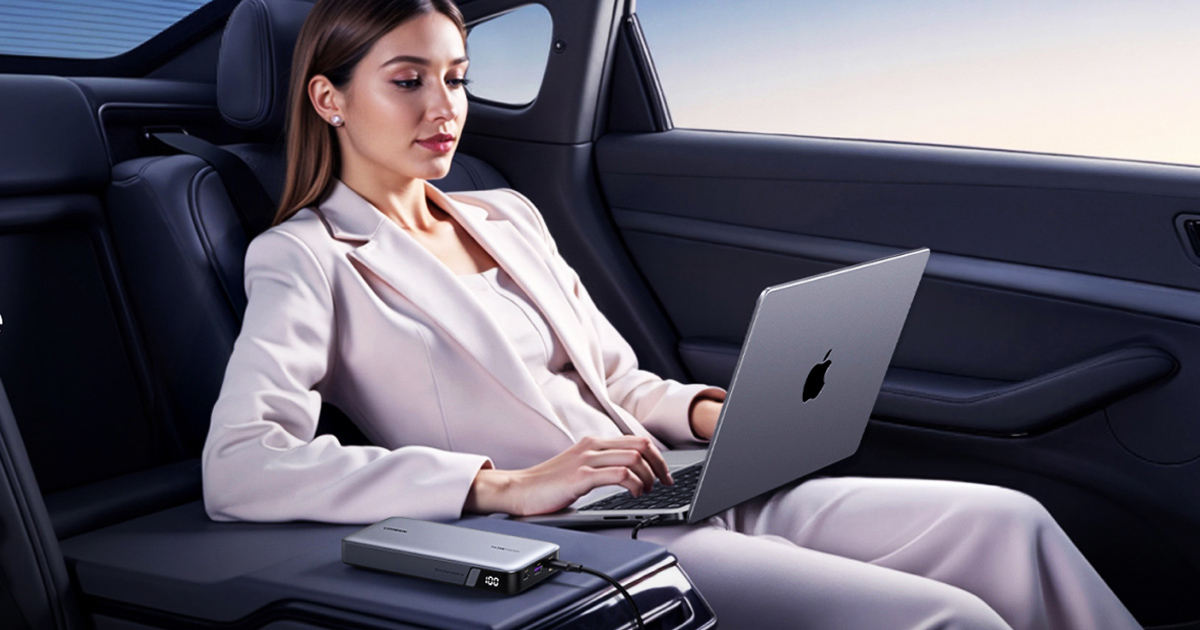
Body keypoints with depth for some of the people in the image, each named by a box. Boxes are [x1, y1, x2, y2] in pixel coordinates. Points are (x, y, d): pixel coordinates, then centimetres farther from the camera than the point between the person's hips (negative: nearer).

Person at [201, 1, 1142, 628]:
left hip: (690, 494, 7)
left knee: (1009, 523, -7)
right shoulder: (307, 260, -2)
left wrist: (711, 413, -1)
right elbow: (237, 467, -19)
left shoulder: (507, 216, 20)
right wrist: (509, 485, -25)